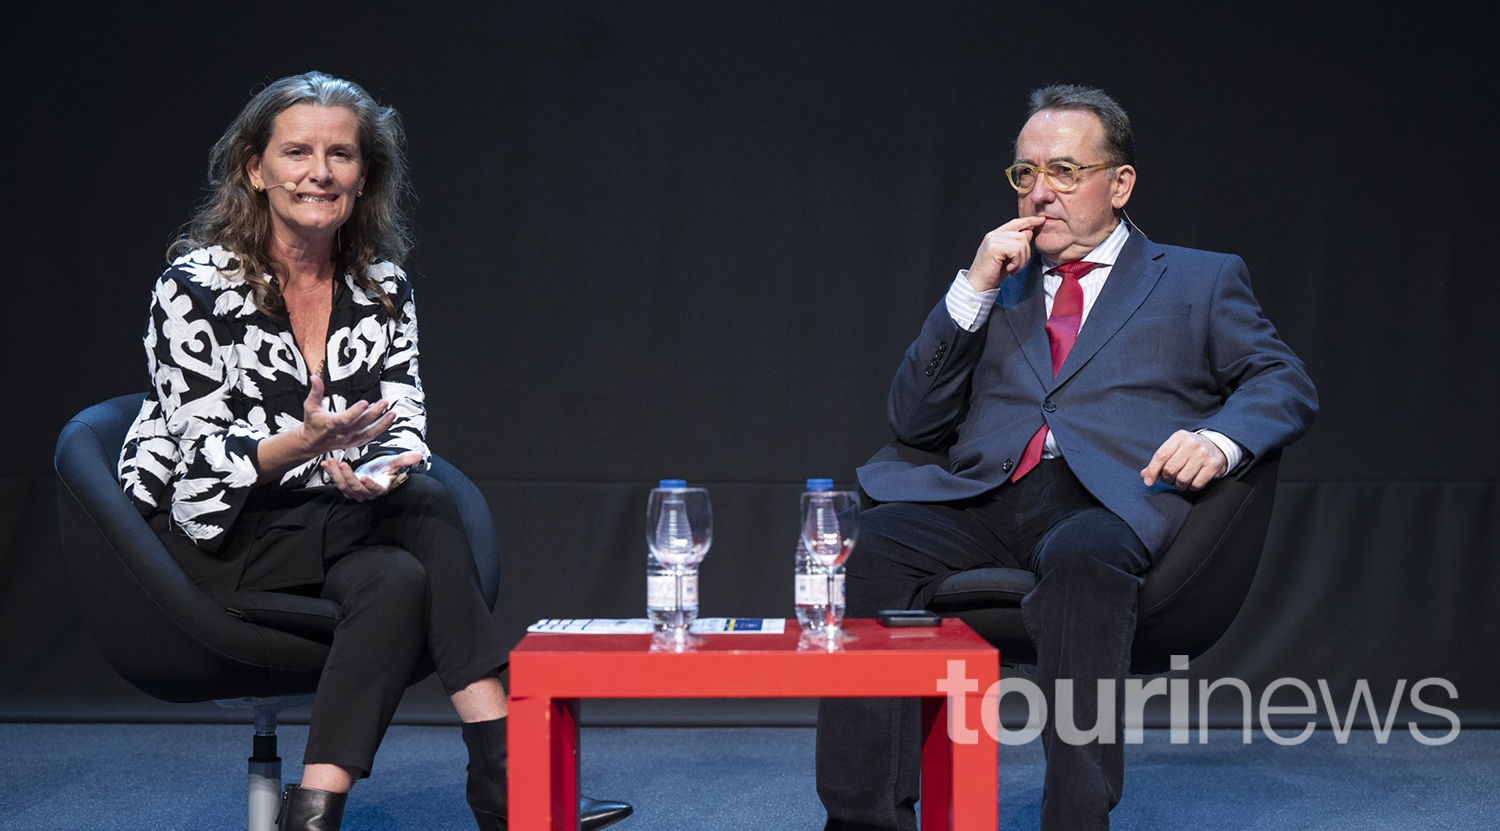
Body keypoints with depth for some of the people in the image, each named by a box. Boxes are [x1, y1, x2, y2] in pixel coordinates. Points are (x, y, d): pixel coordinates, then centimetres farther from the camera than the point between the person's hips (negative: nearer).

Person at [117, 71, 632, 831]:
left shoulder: (382, 285, 4)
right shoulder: (196, 286, -10)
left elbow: (404, 421, -1)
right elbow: (206, 453, -14)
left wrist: (381, 471, -26)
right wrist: (304, 443, -34)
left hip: (329, 521, 5)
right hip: (206, 533, -5)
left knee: (400, 581, -30)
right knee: (398, 576, -31)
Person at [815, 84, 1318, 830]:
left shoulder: (1201, 281, 22)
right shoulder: (998, 290, 28)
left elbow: (1285, 385, 12)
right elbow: (915, 422, 19)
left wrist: (1220, 439, -11)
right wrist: (974, 288, 9)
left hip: (1114, 498, -3)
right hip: (987, 496, 3)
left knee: (1080, 558, -39)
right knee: (866, 542, -29)